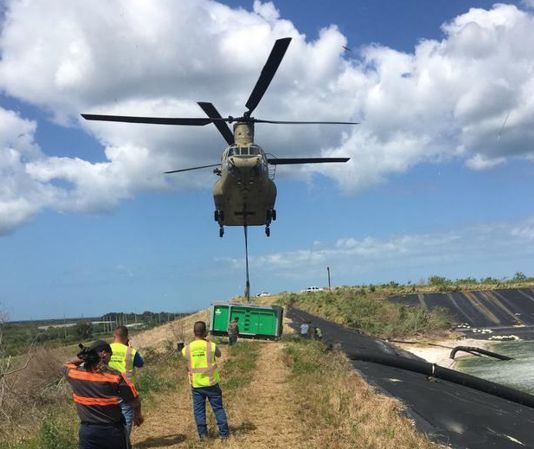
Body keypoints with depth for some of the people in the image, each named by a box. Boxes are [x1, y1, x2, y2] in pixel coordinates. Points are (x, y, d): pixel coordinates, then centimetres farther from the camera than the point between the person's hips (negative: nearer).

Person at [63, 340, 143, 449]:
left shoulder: (75, 373, -8)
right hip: (113, 431, -2)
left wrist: (82, 359, 4)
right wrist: (137, 415, 11)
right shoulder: (115, 376, -17)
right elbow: (135, 402, -9)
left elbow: (66, 366, 18)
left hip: (87, 431, 3)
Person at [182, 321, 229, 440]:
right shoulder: (211, 346, -12)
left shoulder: (186, 349, -7)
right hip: (211, 383, -1)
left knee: (199, 409, 12)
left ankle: (203, 434, 15)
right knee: (218, 408, 9)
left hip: (196, 385, 1)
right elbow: (219, 354, 10)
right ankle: (224, 432, 13)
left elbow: (187, 366, 6)